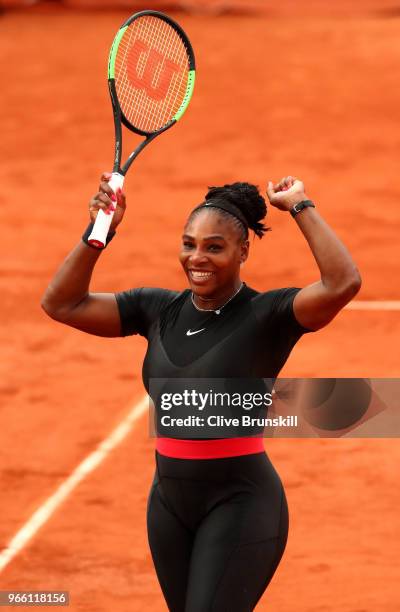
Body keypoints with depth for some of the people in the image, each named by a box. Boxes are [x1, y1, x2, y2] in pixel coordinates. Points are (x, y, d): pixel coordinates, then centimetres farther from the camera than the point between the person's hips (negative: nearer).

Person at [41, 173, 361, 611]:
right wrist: (98, 233, -7)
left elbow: (342, 283, -28)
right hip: (170, 498, 6)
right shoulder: (159, 310, 4)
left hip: (238, 500, -6)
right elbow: (61, 303, 4)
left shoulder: (265, 315, -11)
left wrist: (300, 207, -20)